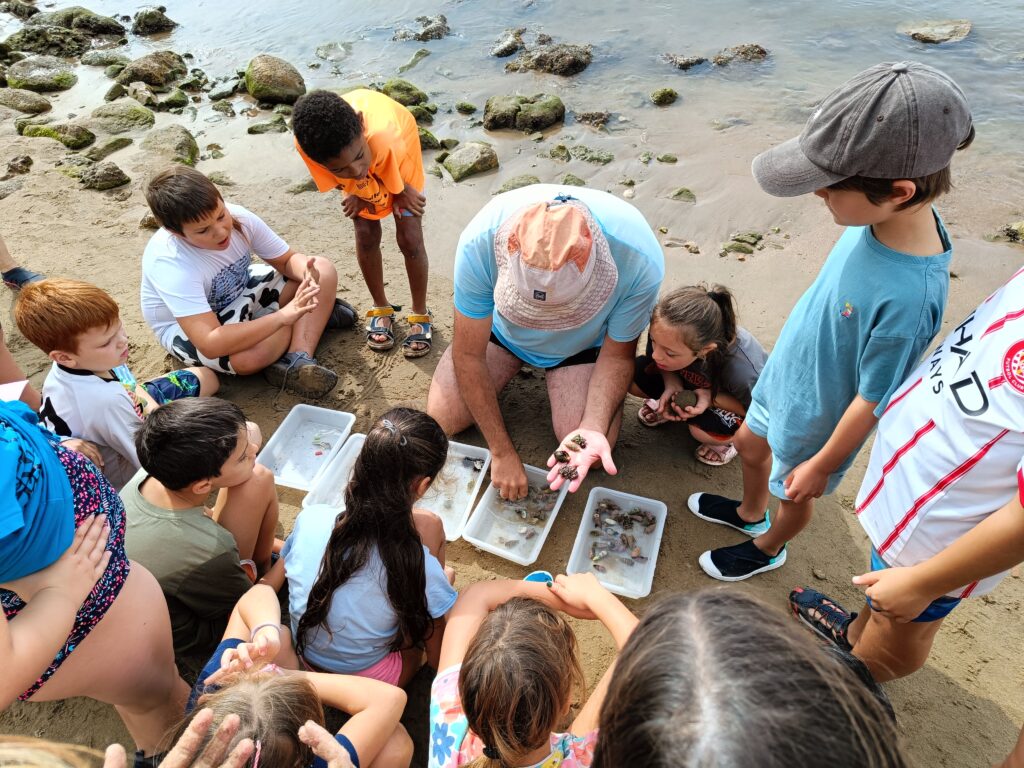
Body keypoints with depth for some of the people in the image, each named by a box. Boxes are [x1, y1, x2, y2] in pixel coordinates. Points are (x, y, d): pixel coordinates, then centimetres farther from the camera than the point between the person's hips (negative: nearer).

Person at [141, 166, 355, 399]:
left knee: (323, 271, -12)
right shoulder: (169, 264, -35)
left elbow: (288, 259, -7)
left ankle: (297, 363, -25)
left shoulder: (238, 217, -21)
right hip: (187, 329, -6)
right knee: (251, 355, -41)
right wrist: (283, 315, -48)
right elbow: (210, 344, -44)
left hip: (241, 293, 6)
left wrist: (306, 271, -32)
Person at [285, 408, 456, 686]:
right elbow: (438, 659, -17)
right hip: (373, 685, -4)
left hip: (305, 661, 4)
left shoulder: (309, 520, -22)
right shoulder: (418, 564, -33)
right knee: (428, 524, -3)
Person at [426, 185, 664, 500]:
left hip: (582, 342, 0)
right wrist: (502, 453, -23)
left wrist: (592, 428, -37)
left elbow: (617, 355, -20)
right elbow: (468, 355, -26)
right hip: (503, 329, 1)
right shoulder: (480, 242, -38)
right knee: (442, 419, -8)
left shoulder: (639, 260, -38)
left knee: (593, 453, -13)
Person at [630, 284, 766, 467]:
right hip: (690, 383, 4)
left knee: (702, 430, -33)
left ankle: (732, 437, 2)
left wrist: (711, 398, -38)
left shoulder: (742, 371, -43)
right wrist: (672, 384, -28)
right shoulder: (665, 333, -32)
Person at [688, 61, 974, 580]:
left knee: (794, 490, 21)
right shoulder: (881, 220, -16)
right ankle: (750, 512, 60)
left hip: (817, 416, -7)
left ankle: (767, 548, 54)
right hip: (787, 376, 7)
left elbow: (872, 399, -26)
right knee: (749, 445, 29)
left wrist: (822, 465, -13)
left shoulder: (909, 296, -39)